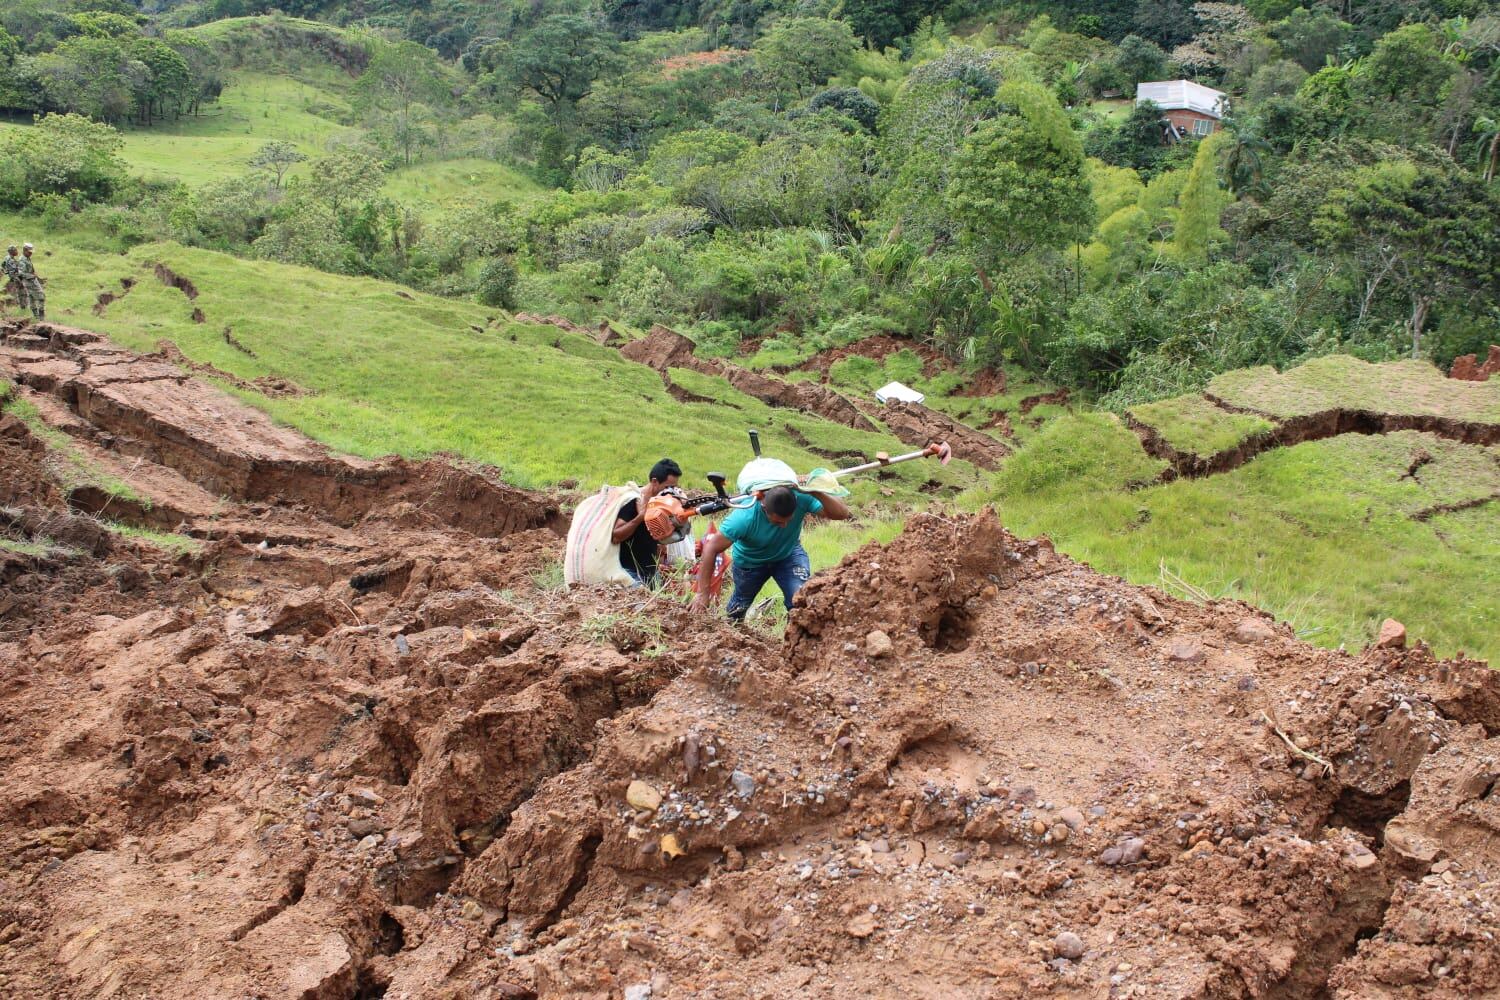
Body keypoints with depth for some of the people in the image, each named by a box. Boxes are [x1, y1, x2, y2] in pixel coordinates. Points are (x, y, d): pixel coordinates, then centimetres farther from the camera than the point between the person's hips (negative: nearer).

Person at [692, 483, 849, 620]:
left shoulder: (801, 499, -37)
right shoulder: (745, 517, -43)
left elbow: (842, 514, -37)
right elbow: (711, 548, -36)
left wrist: (818, 494, -54)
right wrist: (702, 594, -34)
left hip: (789, 554, 1)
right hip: (749, 561, -1)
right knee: (740, 605, 21)